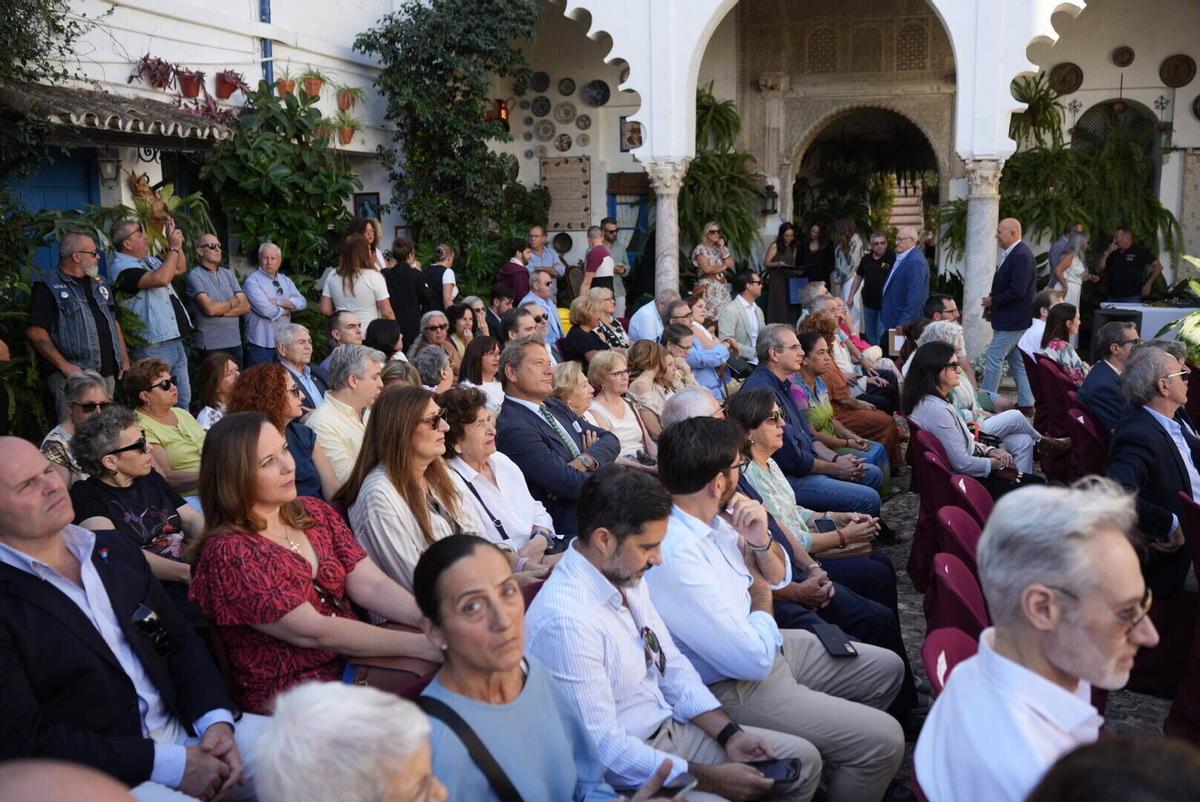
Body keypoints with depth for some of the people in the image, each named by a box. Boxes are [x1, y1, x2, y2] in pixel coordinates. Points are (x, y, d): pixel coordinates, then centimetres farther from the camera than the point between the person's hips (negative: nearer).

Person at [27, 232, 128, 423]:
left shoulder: (101, 284, 19)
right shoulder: (48, 288, -4)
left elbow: (114, 323, 24)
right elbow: (35, 332, -12)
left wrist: (125, 359, 13)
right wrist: (64, 366, -17)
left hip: (108, 374, 7)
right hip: (74, 375, -7)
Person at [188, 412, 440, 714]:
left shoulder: (313, 512, 6)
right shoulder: (228, 553, -14)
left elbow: (371, 586, -1)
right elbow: (313, 631, -19)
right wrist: (423, 645, -23)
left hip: (352, 659, 6)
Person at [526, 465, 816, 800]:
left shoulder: (628, 576, -1)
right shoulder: (565, 621, -28)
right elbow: (604, 748, -25)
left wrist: (730, 734, 0)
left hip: (671, 727, 8)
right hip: (627, 772, -8)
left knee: (804, 759, 7)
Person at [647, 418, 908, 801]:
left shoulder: (713, 517, -5)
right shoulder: (675, 557, -33)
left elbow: (779, 575, 11)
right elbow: (755, 659, -27)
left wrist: (760, 540, -12)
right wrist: (761, 596, -8)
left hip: (765, 647, 10)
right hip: (735, 689, -9)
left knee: (888, 669, 18)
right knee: (883, 740, -13)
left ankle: (837, 764, 34)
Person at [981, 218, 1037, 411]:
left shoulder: (1021, 256, -18)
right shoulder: (1015, 253, 13)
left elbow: (1017, 291, -25)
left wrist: (993, 301, -14)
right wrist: (993, 301, 6)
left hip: (1012, 321, -10)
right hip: (1012, 320, 10)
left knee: (994, 358, -6)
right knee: (1017, 361, 13)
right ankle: (1026, 402, 19)